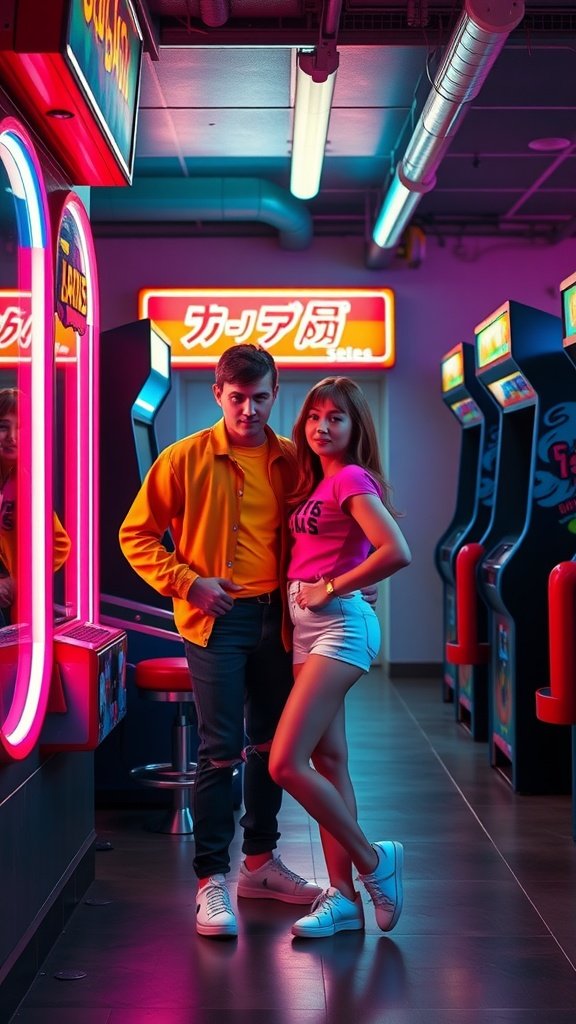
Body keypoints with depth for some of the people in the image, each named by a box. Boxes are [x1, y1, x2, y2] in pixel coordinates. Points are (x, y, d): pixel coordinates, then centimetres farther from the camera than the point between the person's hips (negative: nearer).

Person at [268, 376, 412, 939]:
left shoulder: (352, 479, -10)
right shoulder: (317, 483, 16)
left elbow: (397, 552, -23)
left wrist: (331, 587, -15)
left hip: (338, 626, -9)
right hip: (309, 631, 9)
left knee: (286, 763, -14)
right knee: (326, 761, 8)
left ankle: (373, 860, 3)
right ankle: (343, 897, 13)